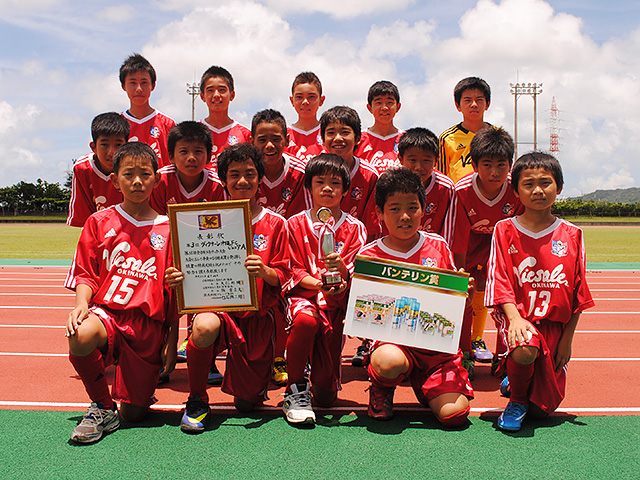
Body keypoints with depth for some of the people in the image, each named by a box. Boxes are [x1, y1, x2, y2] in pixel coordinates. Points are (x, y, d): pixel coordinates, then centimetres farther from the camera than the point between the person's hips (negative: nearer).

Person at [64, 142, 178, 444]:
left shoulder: (167, 230, 6)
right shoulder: (100, 222, 8)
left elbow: (174, 293, 7)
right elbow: (85, 272, 5)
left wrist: (172, 341, 4)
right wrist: (81, 304, -16)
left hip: (149, 323, 0)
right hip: (107, 312, 0)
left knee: (133, 414, -3)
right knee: (80, 336, -37)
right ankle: (102, 407, -8)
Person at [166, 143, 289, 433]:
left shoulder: (274, 224, 2)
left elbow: (282, 278, 0)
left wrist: (264, 271, -23)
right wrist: (179, 278, -17)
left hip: (257, 314, 0)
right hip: (217, 304, 0)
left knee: (247, 401, -1)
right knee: (204, 326, -38)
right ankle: (197, 400, -11)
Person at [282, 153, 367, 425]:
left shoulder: (354, 228, 4)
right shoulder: (296, 224, 4)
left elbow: (356, 273, -3)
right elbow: (295, 270, 1)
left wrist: (342, 270, -26)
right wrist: (318, 283, -18)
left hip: (336, 300, 1)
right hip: (303, 294, 0)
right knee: (306, 319, -40)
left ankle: (322, 383, 36)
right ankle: (295, 391, -17)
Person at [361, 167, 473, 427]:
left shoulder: (438, 246, 5)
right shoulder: (369, 256, -2)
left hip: (438, 344, 2)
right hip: (393, 340, -2)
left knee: (454, 414, -16)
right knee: (387, 362, -38)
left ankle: (425, 387, 21)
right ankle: (381, 391, 2)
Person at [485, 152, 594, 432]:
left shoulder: (571, 236, 3)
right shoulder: (504, 230, -1)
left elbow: (577, 294, 6)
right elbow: (500, 282, -7)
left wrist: (567, 338, 2)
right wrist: (514, 318, -22)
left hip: (555, 323, 2)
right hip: (518, 315, -2)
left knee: (543, 408, 1)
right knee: (526, 349, -37)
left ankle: (514, 381, 37)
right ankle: (516, 399, -4)